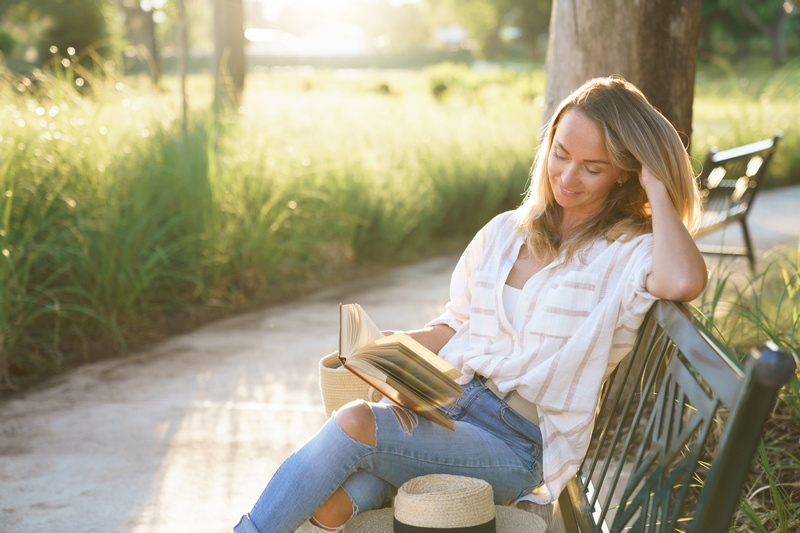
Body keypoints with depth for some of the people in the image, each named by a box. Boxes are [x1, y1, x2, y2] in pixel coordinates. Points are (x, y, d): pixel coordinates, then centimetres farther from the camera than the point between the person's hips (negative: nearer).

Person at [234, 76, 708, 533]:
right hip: (445, 402, 5)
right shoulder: (506, 231, 16)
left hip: (517, 443, -5)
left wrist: (657, 186, -13)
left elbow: (685, 282, -27)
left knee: (355, 424, -26)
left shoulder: (628, 254, -2)